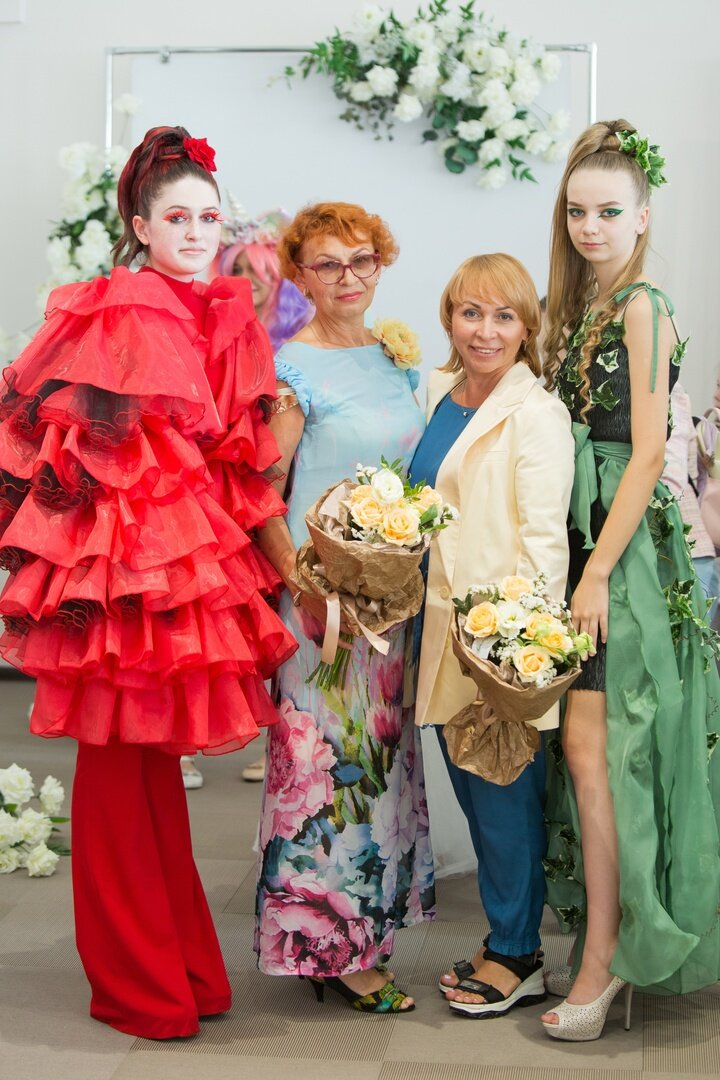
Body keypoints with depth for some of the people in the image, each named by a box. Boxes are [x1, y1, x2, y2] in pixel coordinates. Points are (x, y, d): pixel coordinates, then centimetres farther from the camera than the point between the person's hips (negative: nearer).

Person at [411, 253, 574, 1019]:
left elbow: (545, 540, -16)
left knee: (504, 787, 1)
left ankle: (516, 956, 14)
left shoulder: (535, 413, -11)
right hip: (440, 623, 8)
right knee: (471, 785, 14)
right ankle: (502, 937, 27)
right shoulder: (436, 396, 11)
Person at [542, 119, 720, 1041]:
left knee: (591, 742, -10)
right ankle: (606, 946, 20)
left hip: (625, 543, -8)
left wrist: (598, 573, -18)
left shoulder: (643, 306, -10)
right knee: (587, 746, 10)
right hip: (577, 536, 8)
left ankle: (604, 957, -1)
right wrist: (571, 564, 11)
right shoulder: (579, 306, 15)